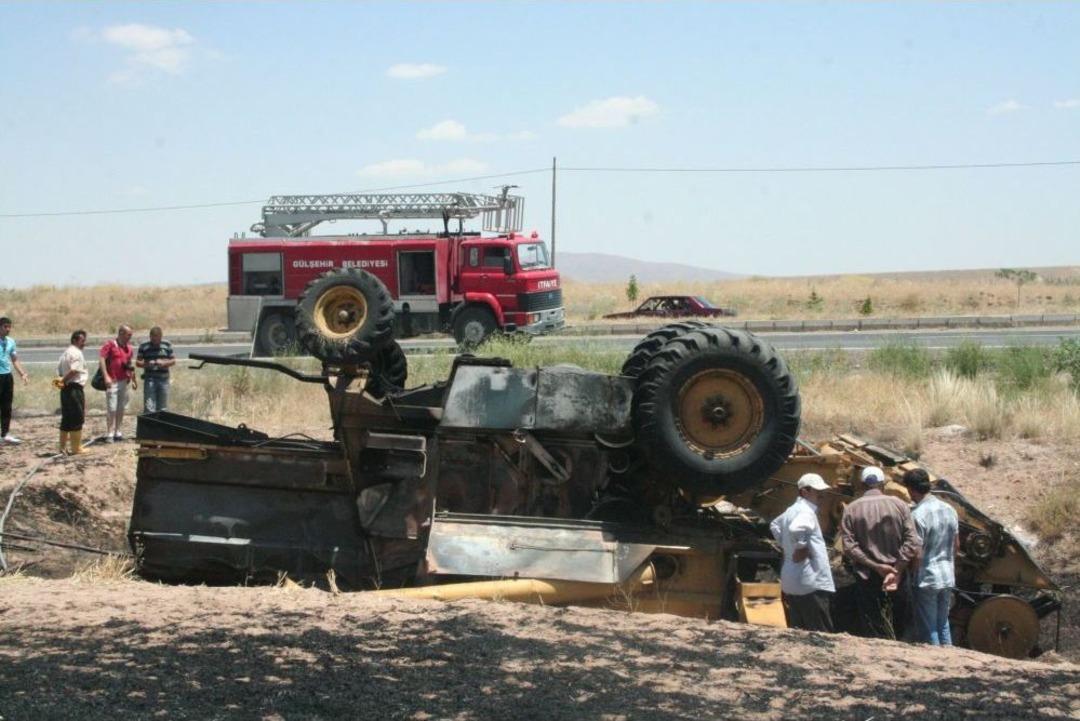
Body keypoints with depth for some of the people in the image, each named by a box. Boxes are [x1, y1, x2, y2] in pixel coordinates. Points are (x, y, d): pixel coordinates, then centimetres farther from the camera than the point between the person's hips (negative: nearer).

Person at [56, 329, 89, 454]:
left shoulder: (65, 353, 19)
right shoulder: (77, 353, -11)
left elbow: (59, 371, 17)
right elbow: (74, 370, -22)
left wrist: (62, 381, 8)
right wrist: (63, 381, -12)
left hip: (65, 389, 9)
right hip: (75, 389, -9)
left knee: (66, 419, 13)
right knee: (77, 419, -2)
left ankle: (63, 447, 17)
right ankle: (76, 448, 0)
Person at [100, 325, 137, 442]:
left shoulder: (129, 348, 13)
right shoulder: (110, 345, -7)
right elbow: (102, 360, -13)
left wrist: (133, 379, 19)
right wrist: (106, 376, -20)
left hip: (124, 381, 6)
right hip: (112, 382, -6)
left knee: (121, 408, 10)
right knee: (111, 409, -6)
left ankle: (118, 432, 17)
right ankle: (109, 434, -2)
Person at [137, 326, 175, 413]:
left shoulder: (167, 346, 7)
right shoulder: (144, 346, 2)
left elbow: (173, 361, 11)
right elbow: (138, 362, 4)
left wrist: (164, 363, -9)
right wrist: (147, 364, -16)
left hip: (163, 379, 2)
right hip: (150, 380, -2)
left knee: (162, 408, 8)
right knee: (149, 408, -9)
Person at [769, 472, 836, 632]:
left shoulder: (791, 510, 17)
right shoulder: (806, 511, -13)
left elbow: (775, 526, 35)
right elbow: (796, 529, -35)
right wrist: (801, 549, -19)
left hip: (790, 584, 10)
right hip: (811, 585, -10)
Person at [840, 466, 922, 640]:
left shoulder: (852, 509, -3)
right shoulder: (899, 505, -2)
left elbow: (849, 547, -11)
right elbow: (912, 542, -9)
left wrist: (875, 566, -11)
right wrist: (896, 571, -12)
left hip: (866, 578, -1)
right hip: (895, 578, 1)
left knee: (870, 631, 3)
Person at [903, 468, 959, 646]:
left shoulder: (918, 515, -20)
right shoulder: (949, 510, 3)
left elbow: (917, 554, -19)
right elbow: (956, 545, 12)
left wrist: (911, 575, -6)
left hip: (926, 579, -7)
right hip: (948, 577, 7)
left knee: (928, 630, 3)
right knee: (943, 624, 19)